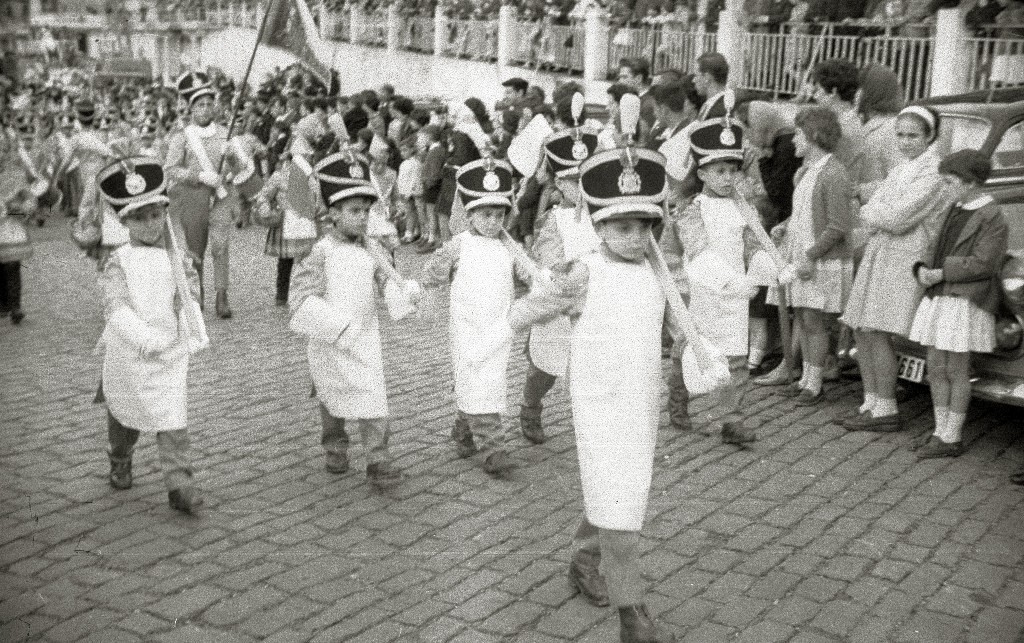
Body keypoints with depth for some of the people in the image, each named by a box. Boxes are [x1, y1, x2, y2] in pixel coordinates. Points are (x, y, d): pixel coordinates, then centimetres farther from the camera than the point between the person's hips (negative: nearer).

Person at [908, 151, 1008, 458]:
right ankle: (941, 430, 20)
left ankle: (952, 439, 7)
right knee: (936, 370, 10)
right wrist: (924, 269, -3)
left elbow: (983, 264, -17)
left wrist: (941, 273, -16)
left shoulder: (992, 217, -9)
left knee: (957, 372, -1)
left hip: (966, 303, -8)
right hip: (938, 300, 8)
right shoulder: (957, 210, 16)